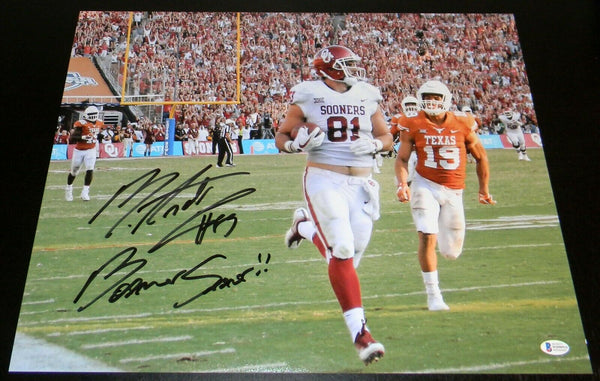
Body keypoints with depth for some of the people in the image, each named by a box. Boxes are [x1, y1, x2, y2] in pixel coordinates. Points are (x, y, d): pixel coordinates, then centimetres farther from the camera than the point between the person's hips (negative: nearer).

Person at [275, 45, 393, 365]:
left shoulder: (367, 97, 10)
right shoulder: (308, 96, -1)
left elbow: (387, 138, 17)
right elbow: (281, 137, 6)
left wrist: (374, 144, -6)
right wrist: (298, 143, -16)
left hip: (361, 183, 5)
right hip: (324, 179, -5)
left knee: (351, 252, 6)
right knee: (342, 250, -16)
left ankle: (304, 226, 35)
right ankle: (359, 332, -8)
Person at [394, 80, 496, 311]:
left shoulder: (462, 124, -2)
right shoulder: (414, 126, -2)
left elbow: (481, 157, 10)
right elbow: (402, 159, 0)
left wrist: (484, 189, 14)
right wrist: (402, 184, -18)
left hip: (453, 191, 1)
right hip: (425, 186, -1)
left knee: (451, 253, 6)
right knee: (427, 237, -17)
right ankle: (433, 294, 0)